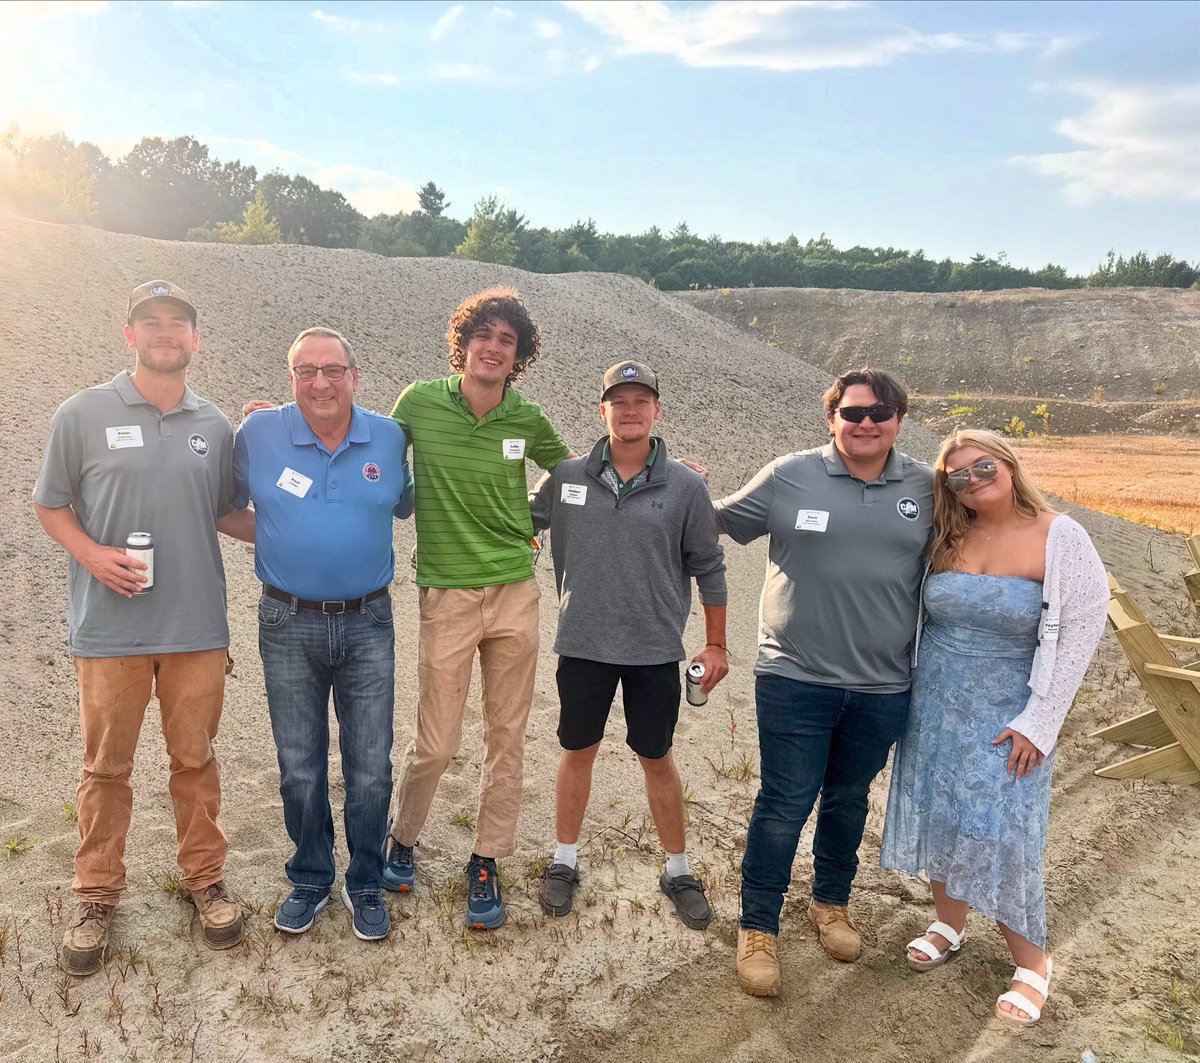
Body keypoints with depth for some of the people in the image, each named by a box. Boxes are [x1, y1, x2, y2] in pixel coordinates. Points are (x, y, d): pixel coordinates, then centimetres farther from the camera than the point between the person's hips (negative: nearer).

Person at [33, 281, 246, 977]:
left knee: (196, 759, 13)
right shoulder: (83, 415, -2)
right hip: (110, 628, -2)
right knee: (107, 766, 10)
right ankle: (98, 896, 28)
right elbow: (51, 507, 4)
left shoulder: (215, 425, 6)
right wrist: (93, 554, -13)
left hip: (197, 625, 2)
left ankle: (206, 877, 30)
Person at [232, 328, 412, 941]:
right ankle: (311, 880, 33)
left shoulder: (389, 439, 1)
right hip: (288, 626, 0)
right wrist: (269, 538, 2)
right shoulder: (258, 435, -3)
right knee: (299, 769, 12)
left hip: (368, 625, 1)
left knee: (370, 769, 7)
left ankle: (365, 885, 27)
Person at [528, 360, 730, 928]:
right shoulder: (567, 476, -3)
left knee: (657, 759, 12)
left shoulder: (685, 486, -6)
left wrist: (716, 645, 5)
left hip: (655, 650, -1)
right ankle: (564, 862, 34)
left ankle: (677, 871, 31)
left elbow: (708, 568, 2)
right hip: (583, 644, 1)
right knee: (578, 752, 14)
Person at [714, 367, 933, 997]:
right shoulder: (790, 477, -5)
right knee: (784, 804, 3)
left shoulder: (925, 488, 2)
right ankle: (757, 927, 21)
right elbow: (723, 522, 7)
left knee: (849, 799, 20)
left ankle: (831, 903, 43)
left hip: (882, 685, 3)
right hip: (795, 678, -3)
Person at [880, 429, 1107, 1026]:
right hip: (933, 707, 4)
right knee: (940, 816, 13)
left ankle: (1031, 962, 20)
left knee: (998, 833, -1)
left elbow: (1081, 630, -11)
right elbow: (915, 613, 9)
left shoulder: (1059, 538, -11)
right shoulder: (946, 540, 0)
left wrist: (1039, 722, -12)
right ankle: (949, 925, 35)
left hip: (1005, 715, -4)